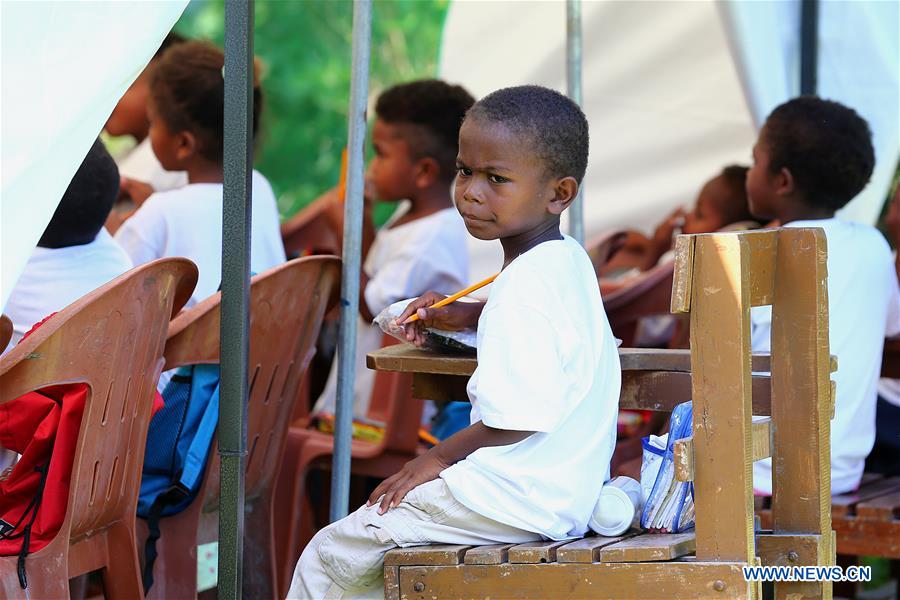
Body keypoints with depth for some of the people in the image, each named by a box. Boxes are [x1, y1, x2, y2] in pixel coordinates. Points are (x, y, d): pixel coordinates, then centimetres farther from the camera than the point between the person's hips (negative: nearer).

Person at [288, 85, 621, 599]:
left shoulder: (524, 290, -21)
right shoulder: (570, 260, 9)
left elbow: (516, 420, -26)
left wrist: (441, 456, -9)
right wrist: (466, 315, 25)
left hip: (514, 503, -10)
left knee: (328, 558, -1)